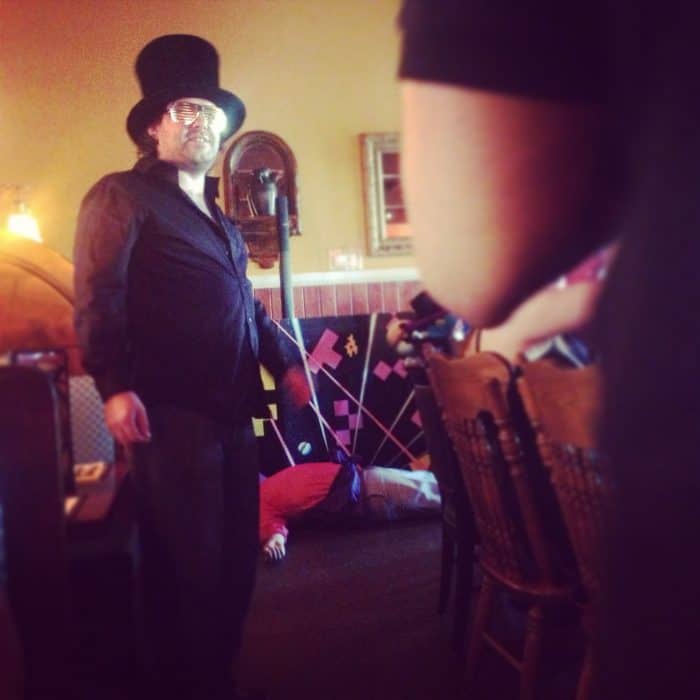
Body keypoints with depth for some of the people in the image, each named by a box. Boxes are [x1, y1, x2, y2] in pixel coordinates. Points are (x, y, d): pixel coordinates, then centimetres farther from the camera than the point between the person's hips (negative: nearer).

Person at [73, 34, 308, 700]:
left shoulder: (218, 214, 23)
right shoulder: (123, 196, -1)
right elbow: (98, 296, -11)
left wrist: (282, 364, 23)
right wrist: (115, 387, -19)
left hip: (232, 408, 8)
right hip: (170, 411, -8)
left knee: (236, 554, 12)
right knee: (186, 560, -1)